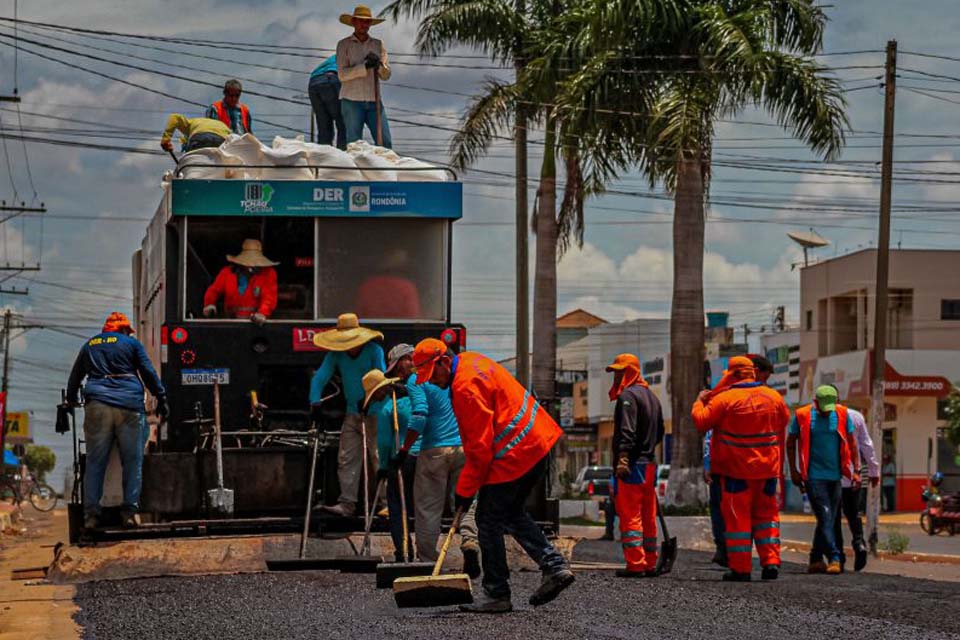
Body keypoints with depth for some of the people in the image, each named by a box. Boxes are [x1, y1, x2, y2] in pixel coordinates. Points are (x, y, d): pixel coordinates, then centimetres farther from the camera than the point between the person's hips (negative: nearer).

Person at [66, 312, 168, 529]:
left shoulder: (90, 346, 22)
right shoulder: (131, 343, 11)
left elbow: (75, 377, 30)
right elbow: (148, 372, 5)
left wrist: (72, 400, 44)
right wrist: (161, 398, 8)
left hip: (97, 405, 2)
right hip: (129, 405, -2)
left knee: (95, 462, 1)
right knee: (132, 460, 2)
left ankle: (91, 513, -6)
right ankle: (130, 510, -6)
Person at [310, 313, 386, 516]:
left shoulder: (374, 350, -10)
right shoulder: (336, 355, 2)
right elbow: (319, 378, 0)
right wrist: (315, 401, -13)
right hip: (352, 414, 5)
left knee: (378, 459, -3)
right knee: (347, 460, 0)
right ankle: (347, 503, 1)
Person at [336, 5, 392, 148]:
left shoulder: (378, 45, 14)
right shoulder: (344, 44, 4)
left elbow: (386, 75, 9)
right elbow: (342, 74, -6)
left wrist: (379, 65, -13)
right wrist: (365, 66, -18)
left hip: (373, 102, 3)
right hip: (352, 100, -3)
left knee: (385, 143, -7)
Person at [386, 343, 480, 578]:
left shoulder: (415, 381, -5)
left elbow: (420, 417, -17)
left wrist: (405, 449, -11)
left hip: (435, 450, -5)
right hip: (465, 447, 5)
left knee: (428, 508, 3)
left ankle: (427, 559, 5)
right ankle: (470, 541, -17)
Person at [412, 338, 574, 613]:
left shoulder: (465, 386, -21)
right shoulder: (471, 361, 11)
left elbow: (479, 447, -20)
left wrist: (465, 491, -12)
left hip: (515, 454, -10)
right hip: (538, 443, 10)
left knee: (489, 521, -1)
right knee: (512, 513, 21)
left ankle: (496, 594, 4)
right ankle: (554, 565, 13)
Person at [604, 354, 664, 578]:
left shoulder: (628, 396, -10)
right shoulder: (652, 396, 19)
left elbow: (627, 431, -22)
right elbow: (659, 432, 24)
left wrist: (622, 458, -28)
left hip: (631, 466, -9)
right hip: (650, 465, 9)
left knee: (630, 517, -8)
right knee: (648, 517, 12)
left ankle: (635, 565, -12)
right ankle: (650, 564, 16)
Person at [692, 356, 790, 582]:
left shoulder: (725, 398, -12)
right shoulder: (774, 397, 4)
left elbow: (701, 421, -9)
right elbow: (784, 421, 20)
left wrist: (700, 401, 9)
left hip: (737, 468, -4)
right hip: (768, 467, 4)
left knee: (737, 516, 2)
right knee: (766, 514, 14)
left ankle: (740, 568, 1)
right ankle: (771, 561, 5)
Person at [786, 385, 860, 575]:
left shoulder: (842, 414, 3)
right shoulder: (802, 416, -3)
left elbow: (851, 442, 11)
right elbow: (790, 442, 7)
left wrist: (856, 470, 6)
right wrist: (793, 470, 3)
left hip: (835, 475, 4)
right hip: (814, 476, -4)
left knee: (828, 520, 7)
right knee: (825, 517, -12)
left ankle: (816, 560, 16)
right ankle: (834, 559, -15)